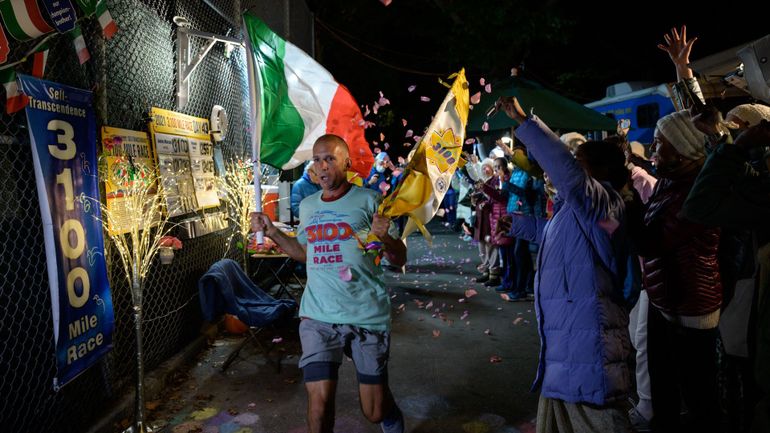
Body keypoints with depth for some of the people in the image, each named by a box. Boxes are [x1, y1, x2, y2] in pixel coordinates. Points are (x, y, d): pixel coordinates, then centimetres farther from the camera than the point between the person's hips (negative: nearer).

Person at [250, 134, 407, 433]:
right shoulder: (307, 205, 11)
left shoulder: (369, 201, -4)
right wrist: (271, 231, 14)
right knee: (319, 402, -4)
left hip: (367, 315, -3)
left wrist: (385, 237, -24)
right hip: (317, 316, 3)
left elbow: (399, 259, -3)